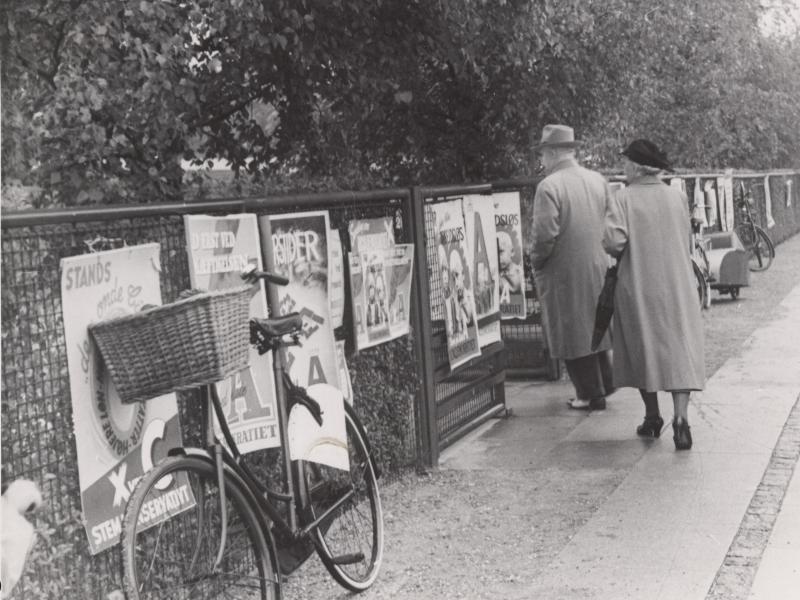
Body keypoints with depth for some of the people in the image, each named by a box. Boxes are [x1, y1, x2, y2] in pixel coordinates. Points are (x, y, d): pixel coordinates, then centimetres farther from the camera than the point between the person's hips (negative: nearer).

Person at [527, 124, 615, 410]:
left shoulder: (549, 186, -16)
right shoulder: (599, 180, 4)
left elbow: (544, 235, -21)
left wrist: (535, 259, -4)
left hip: (564, 271, -7)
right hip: (599, 266, 7)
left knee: (573, 332, 5)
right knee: (595, 325, 21)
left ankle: (590, 395, 12)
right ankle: (604, 383, 31)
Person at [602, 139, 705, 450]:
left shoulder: (623, 198, -10)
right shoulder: (677, 196, 3)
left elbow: (612, 241, -20)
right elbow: (684, 238, 11)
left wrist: (620, 251, 1)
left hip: (637, 286, -2)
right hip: (677, 286, 2)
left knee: (643, 349, 12)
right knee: (680, 349, 2)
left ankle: (652, 417, 21)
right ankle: (680, 416, -14)